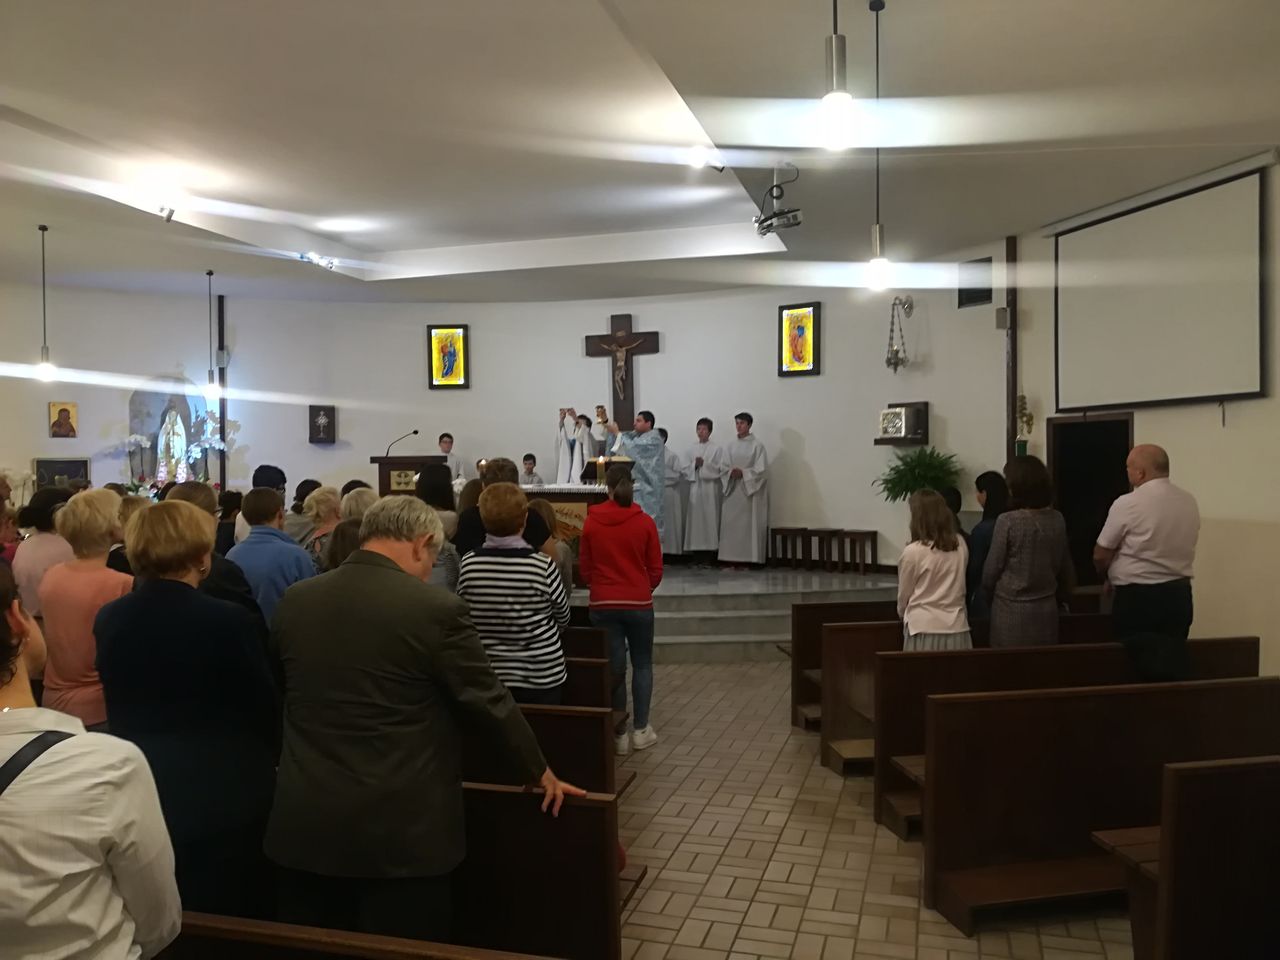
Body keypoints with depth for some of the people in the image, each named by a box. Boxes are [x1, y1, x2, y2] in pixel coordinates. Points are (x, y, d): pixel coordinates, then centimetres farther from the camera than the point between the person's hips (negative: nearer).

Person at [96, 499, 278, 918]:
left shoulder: (108, 620, -4)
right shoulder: (231, 621, -20)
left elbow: (117, 708, 9)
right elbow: (264, 709, -9)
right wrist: (266, 762, 10)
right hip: (224, 798, -5)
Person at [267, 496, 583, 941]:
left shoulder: (294, 601, 2)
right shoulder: (436, 608, -15)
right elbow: (490, 703, -7)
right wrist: (540, 771, 9)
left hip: (306, 822, 5)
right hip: (400, 828, -5)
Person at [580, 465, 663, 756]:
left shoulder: (591, 522, -5)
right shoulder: (645, 522, -7)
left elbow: (584, 567, 1)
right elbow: (656, 569, -1)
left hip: (603, 604, 1)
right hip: (639, 603, -1)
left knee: (613, 667, 8)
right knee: (642, 664, 14)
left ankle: (619, 733, 12)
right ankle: (641, 730, 14)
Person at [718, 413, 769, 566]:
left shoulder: (757, 445, -1)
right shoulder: (730, 445, 11)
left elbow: (761, 469, -7)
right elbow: (724, 467, 8)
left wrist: (743, 473, -16)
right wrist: (731, 472, -13)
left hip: (750, 490, -4)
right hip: (732, 490, 4)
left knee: (748, 524, -5)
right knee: (730, 523, -1)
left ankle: (748, 559, -3)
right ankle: (731, 560, 2)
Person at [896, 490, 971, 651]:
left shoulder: (912, 552, -10)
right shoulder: (960, 545, 1)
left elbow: (903, 595, 2)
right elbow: (956, 587, 12)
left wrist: (903, 614, 22)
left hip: (924, 629, -4)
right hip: (957, 629, 4)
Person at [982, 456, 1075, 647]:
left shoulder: (1007, 521, -14)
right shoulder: (1057, 520, 1)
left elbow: (992, 568, -7)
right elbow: (1065, 567, 12)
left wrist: (987, 597, 10)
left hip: (1011, 608, -5)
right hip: (1047, 607, 5)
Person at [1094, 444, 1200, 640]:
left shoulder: (1127, 504, -13)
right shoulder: (1190, 502, 6)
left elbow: (1100, 556, -6)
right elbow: (1179, 551, 13)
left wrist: (1112, 578, 14)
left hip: (1137, 598, -6)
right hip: (1179, 594, 6)